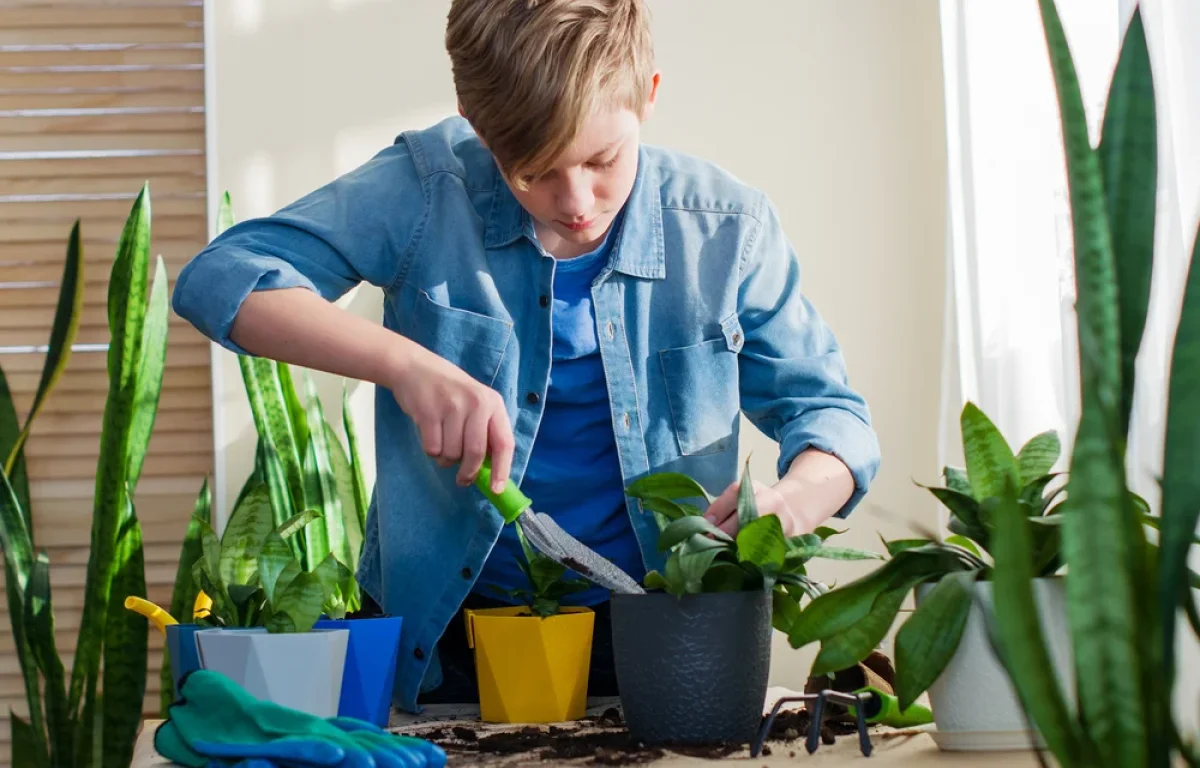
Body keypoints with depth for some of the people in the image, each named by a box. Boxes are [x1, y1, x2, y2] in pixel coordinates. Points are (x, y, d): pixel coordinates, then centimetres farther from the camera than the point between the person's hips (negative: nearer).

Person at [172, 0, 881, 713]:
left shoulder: (725, 226, -4)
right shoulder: (429, 188, -8)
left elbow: (830, 413, 4)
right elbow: (220, 278, -13)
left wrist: (794, 500, -21)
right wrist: (403, 361, -28)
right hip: (449, 636, 0)